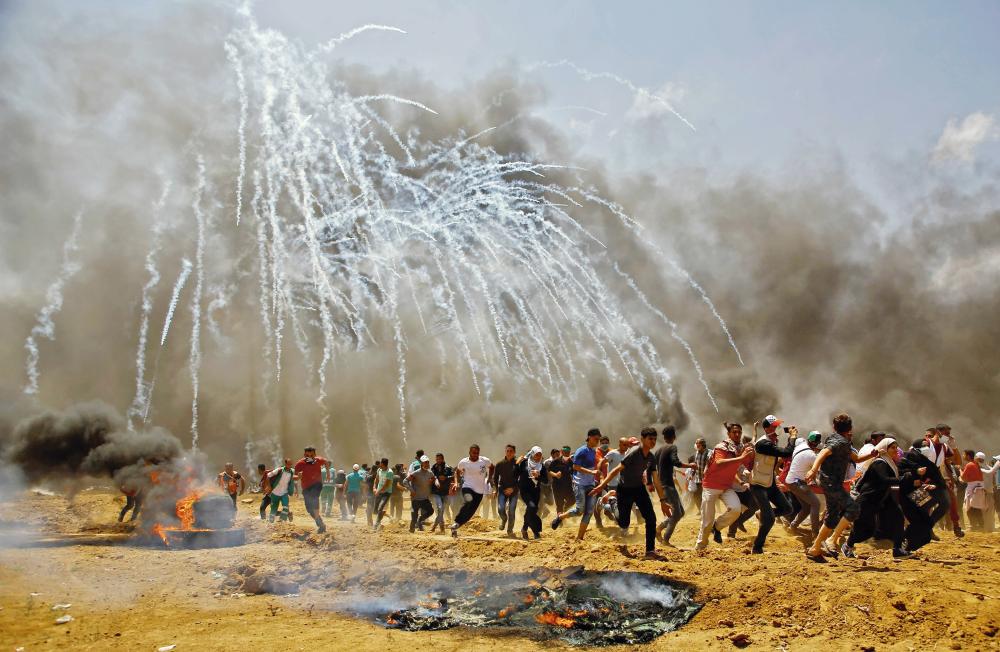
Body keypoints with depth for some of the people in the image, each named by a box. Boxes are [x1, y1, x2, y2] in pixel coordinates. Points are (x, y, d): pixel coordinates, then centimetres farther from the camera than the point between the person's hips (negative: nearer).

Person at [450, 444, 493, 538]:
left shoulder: (485, 461, -7)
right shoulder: (463, 462, -6)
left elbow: (491, 467, 15)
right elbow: (457, 471, 12)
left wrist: (488, 479, 6)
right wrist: (456, 483, -2)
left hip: (479, 491, 2)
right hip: (467, 487, -2)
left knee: (470, 513, 2)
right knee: (468, 502, -33)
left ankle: (456, 526, 19)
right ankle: (456, 522, -20)